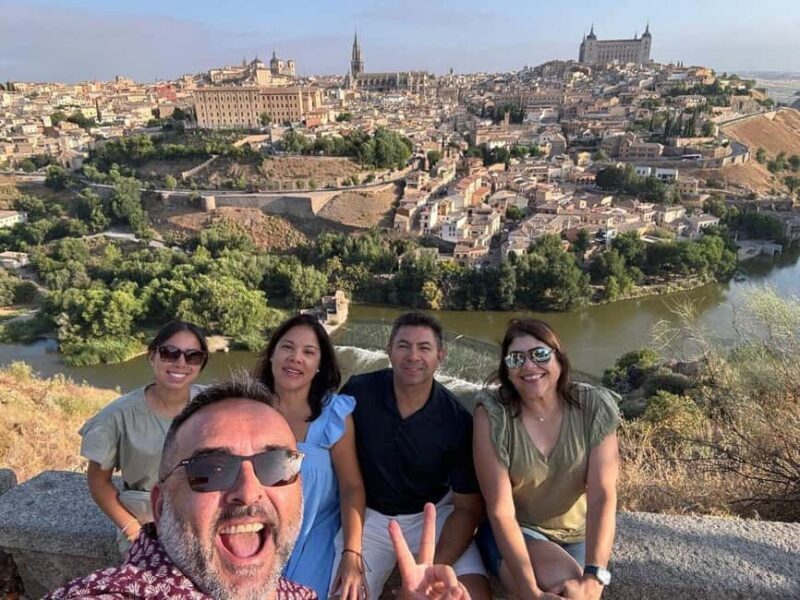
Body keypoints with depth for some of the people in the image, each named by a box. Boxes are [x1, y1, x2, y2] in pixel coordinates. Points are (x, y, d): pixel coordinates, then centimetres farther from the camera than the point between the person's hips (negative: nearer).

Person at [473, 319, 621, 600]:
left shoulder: (595, 408, -15)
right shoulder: (492, 416, -20)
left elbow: (602, 495, -20)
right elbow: (500, 510, -22)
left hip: (577, 536, 3)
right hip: (513, 534, -2)